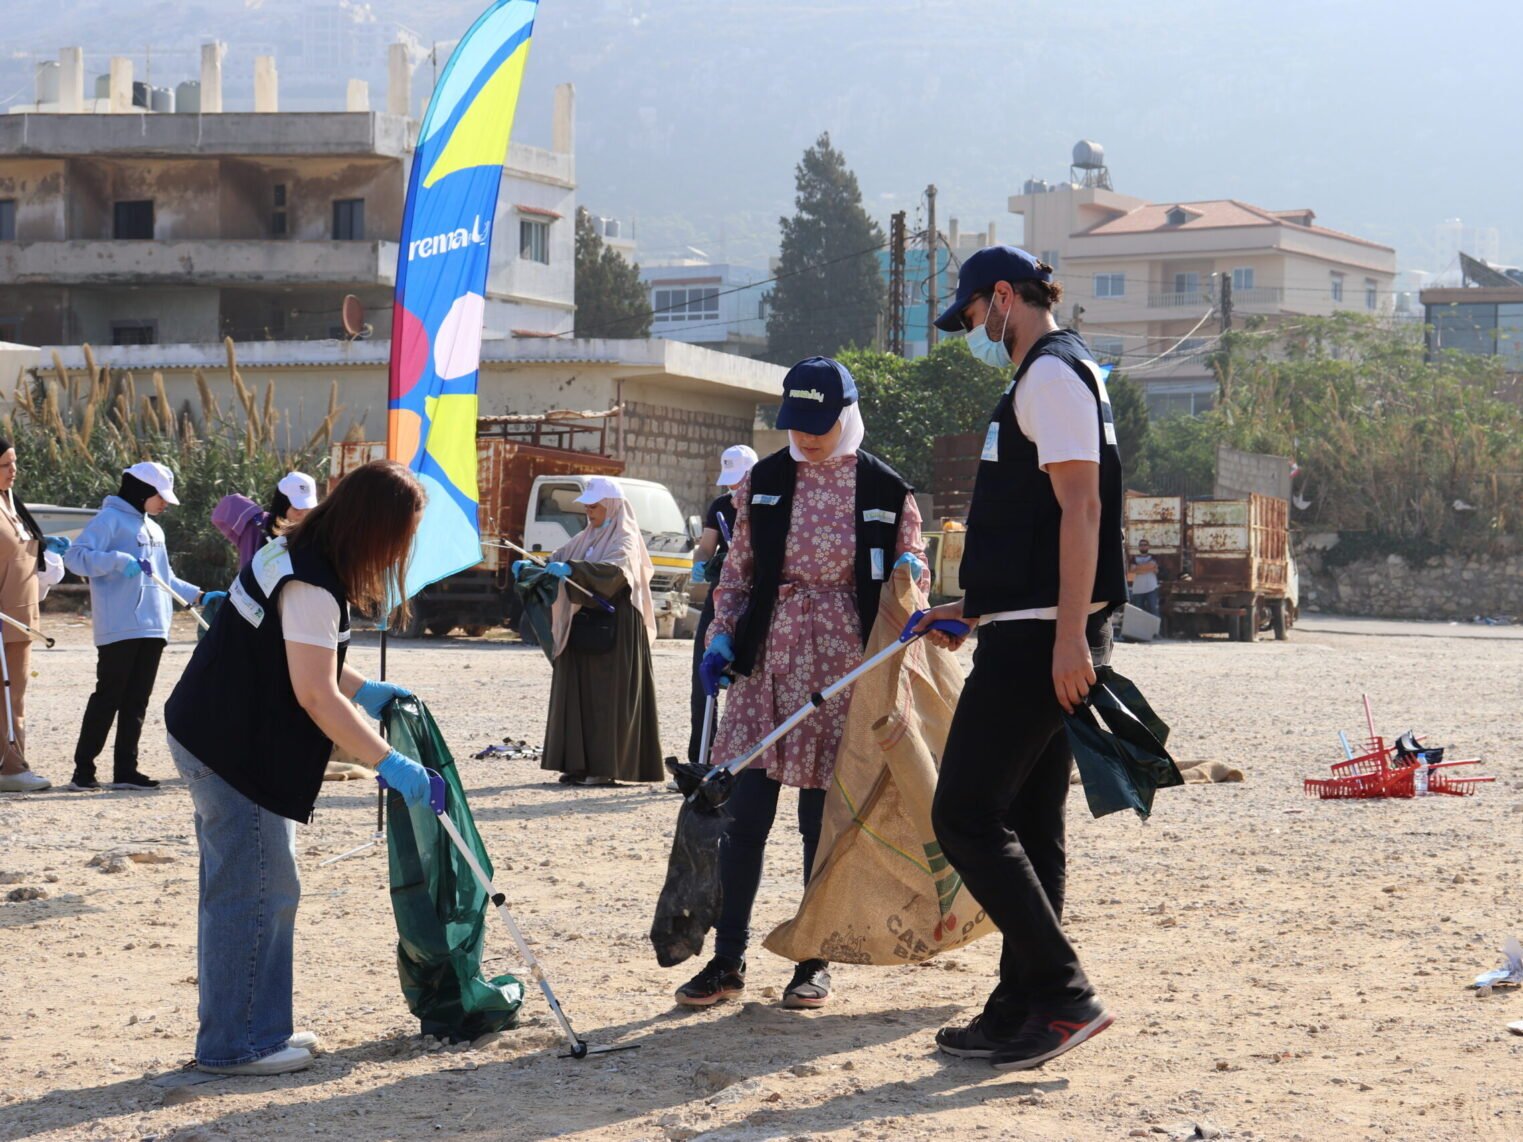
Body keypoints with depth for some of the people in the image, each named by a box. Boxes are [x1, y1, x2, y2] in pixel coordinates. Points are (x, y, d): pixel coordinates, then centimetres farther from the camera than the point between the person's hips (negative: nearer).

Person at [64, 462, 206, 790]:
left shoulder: (153, 529, 21)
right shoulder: (110, 519, -5)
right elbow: (75, 556, -16)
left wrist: (198, 596, 17)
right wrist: (120, 561, -26)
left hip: (152, 628, 8)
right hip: (119, 628, -8)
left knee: (137, 701, 7)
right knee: (108, 697, -6)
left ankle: (125, 769, 11)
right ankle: (83, 768, 1)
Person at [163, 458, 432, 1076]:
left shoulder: (296, 556, 9)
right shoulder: (311, 586, -22)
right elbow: (316, 695, -24)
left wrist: (363, 690, 16)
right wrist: (389, 763, -22)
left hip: (218, 739, 11)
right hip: (235, 748, -11)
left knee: (238, 887, 16)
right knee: (258, 891, -4)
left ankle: (256, 1027, 26)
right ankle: (236, 1044, 3)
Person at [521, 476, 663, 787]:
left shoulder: (625, 540, -6)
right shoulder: (585, 538, 16)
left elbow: (614, 570, -24)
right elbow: (558, 561, 12)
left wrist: (572, 569, -36)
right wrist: (530, 567, -9)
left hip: (614, 630, -7)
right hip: (582, 627, 7)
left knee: (607, 695, -8)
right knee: (578, 692, 4)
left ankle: (605, 766, -7)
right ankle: (581, 763, 6)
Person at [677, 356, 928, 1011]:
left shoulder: (888, 493, 0)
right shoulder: (763, 483, 6)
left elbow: (911, 577, 10)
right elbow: (738, 569, 13)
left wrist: (910, 571, -12)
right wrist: (722, 634, 1)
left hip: (842, 669, -2)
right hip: (768, 663, 2)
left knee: (823, 821, 2)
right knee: (745, 815, -2)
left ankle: (814, 964, 14)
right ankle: (727, 961, 7)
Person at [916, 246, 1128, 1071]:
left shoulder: (1051, 374, -10)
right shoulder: (1049, 376, 22)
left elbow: (1081, 509, -20)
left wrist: (1069, 637, -26)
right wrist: (974, 608, 29)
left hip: (1041, 637, -11)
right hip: (1037, 634, 11)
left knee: (965, 816, -11)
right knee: (1027, 827, 11)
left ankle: (1064, 995, -11)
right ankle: (1020, 1011, 15)